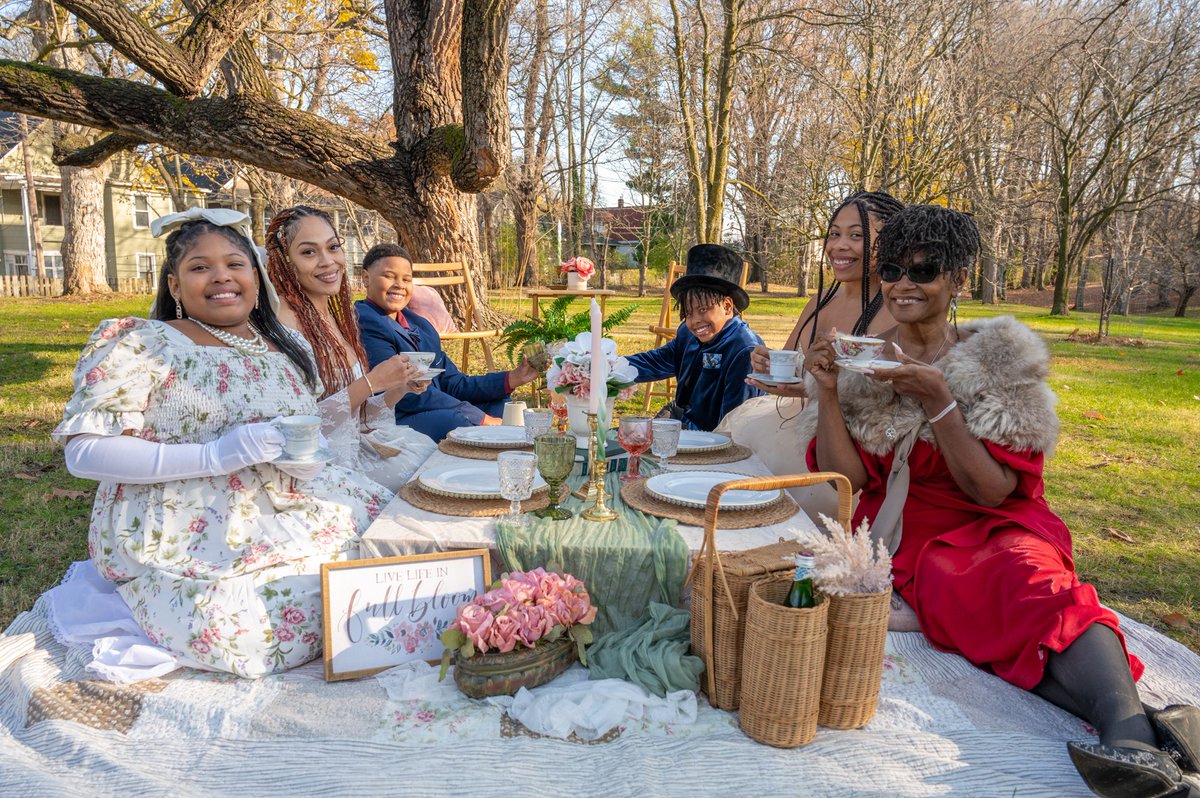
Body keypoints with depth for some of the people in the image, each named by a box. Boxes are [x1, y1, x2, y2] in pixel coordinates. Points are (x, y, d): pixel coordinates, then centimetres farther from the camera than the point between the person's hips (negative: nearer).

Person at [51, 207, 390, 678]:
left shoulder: (285, 347, 11)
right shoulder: (142, 344, -5)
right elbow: (84, 451, -12)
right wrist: (213, 456, -22)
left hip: (282, 512, 6)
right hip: (177, 539, -6)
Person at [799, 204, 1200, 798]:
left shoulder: (1000, 359, 0)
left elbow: (995, 491, -9)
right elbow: (845, 479, -3)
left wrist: (937, 400, -21)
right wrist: (828, 391, -17)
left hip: (994, 528, 0)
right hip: (909, 537, 1)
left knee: (1028, 576, -35)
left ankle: (1129, 733, -52)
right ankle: (1142, 727, -41)